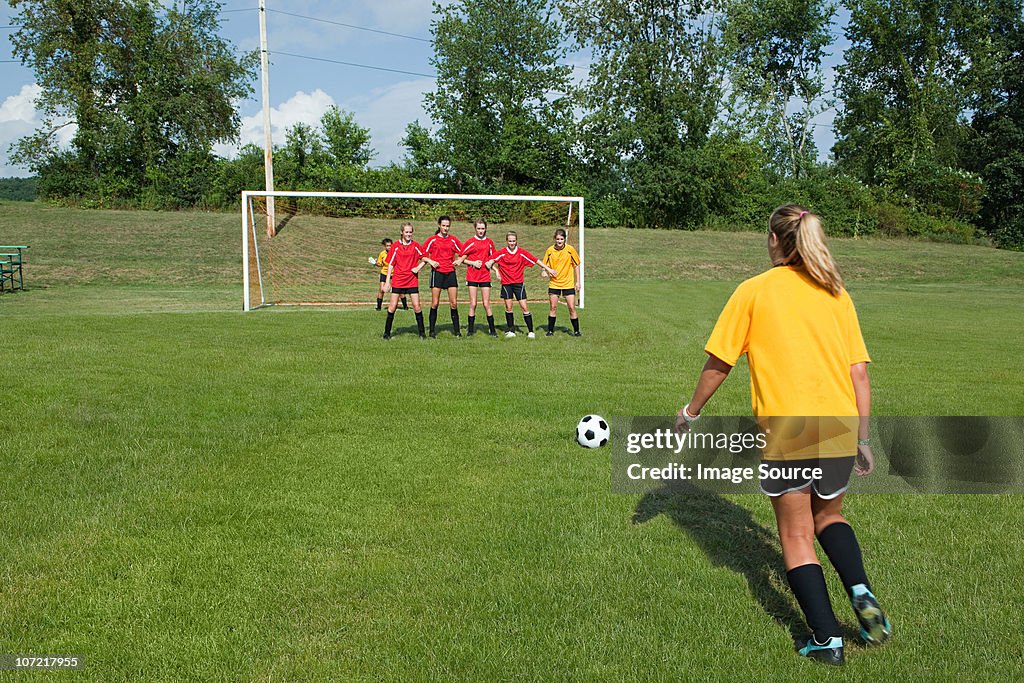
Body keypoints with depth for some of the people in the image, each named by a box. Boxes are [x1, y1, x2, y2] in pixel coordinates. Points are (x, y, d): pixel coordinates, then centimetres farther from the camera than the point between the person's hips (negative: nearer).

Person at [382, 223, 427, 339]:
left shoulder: (415, 246, 3)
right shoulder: (395, 246, 1)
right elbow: (390, 264, 3)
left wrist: (418, 267, -4)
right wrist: (387, 281, -1)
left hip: (412, 280, 0)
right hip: (398, 280, 0)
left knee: (416, 306, -3)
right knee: (392, 306, 0)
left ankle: (421, 332, 6)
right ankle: (387, 332, 10)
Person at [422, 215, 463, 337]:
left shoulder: (453, 240, 9)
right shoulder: (433, 240, 2)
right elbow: (423, 255, 5)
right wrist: (431, 261, -11)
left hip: (450, 272, 2)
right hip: (437, 272, -2)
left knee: (454, 303, 0)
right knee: (435, 303, -2)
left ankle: (456, 330, 7)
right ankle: (432, 330, 5)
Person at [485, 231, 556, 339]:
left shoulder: (522, 252, -2)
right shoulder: (502, 253, -2)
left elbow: (536, 261, 3)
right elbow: (489, 262, 4)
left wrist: (548, 269, 6)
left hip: (519, 282, 0)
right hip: (506, 283, 0)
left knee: (524, 307, -4)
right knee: (508, 307, 0)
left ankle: (530, 331, 3)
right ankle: (511, 330, 14)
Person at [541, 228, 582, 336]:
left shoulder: (570, 249, -6)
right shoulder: (550, 250, -4)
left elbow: (576, 265, 2)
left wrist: (577, 282, 0)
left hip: (568, 283, -1)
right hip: (554, 283, 1)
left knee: (572, 308, -3)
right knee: (553, 307, 2)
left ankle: (576, 331, 9)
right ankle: (550, 330, 13)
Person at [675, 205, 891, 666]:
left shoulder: (754, 290, 0)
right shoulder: (836, 293, 10)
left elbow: (718, 363, 2)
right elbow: (859, 373, 7)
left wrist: (691, 411, 16)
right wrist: (862, 438, 14)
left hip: (786, 431, -4)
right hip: (840, 429, 4)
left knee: (796, 535, 12)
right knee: (828, 515, 26)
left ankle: (826, 638, 8)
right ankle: (862, 595, 6)